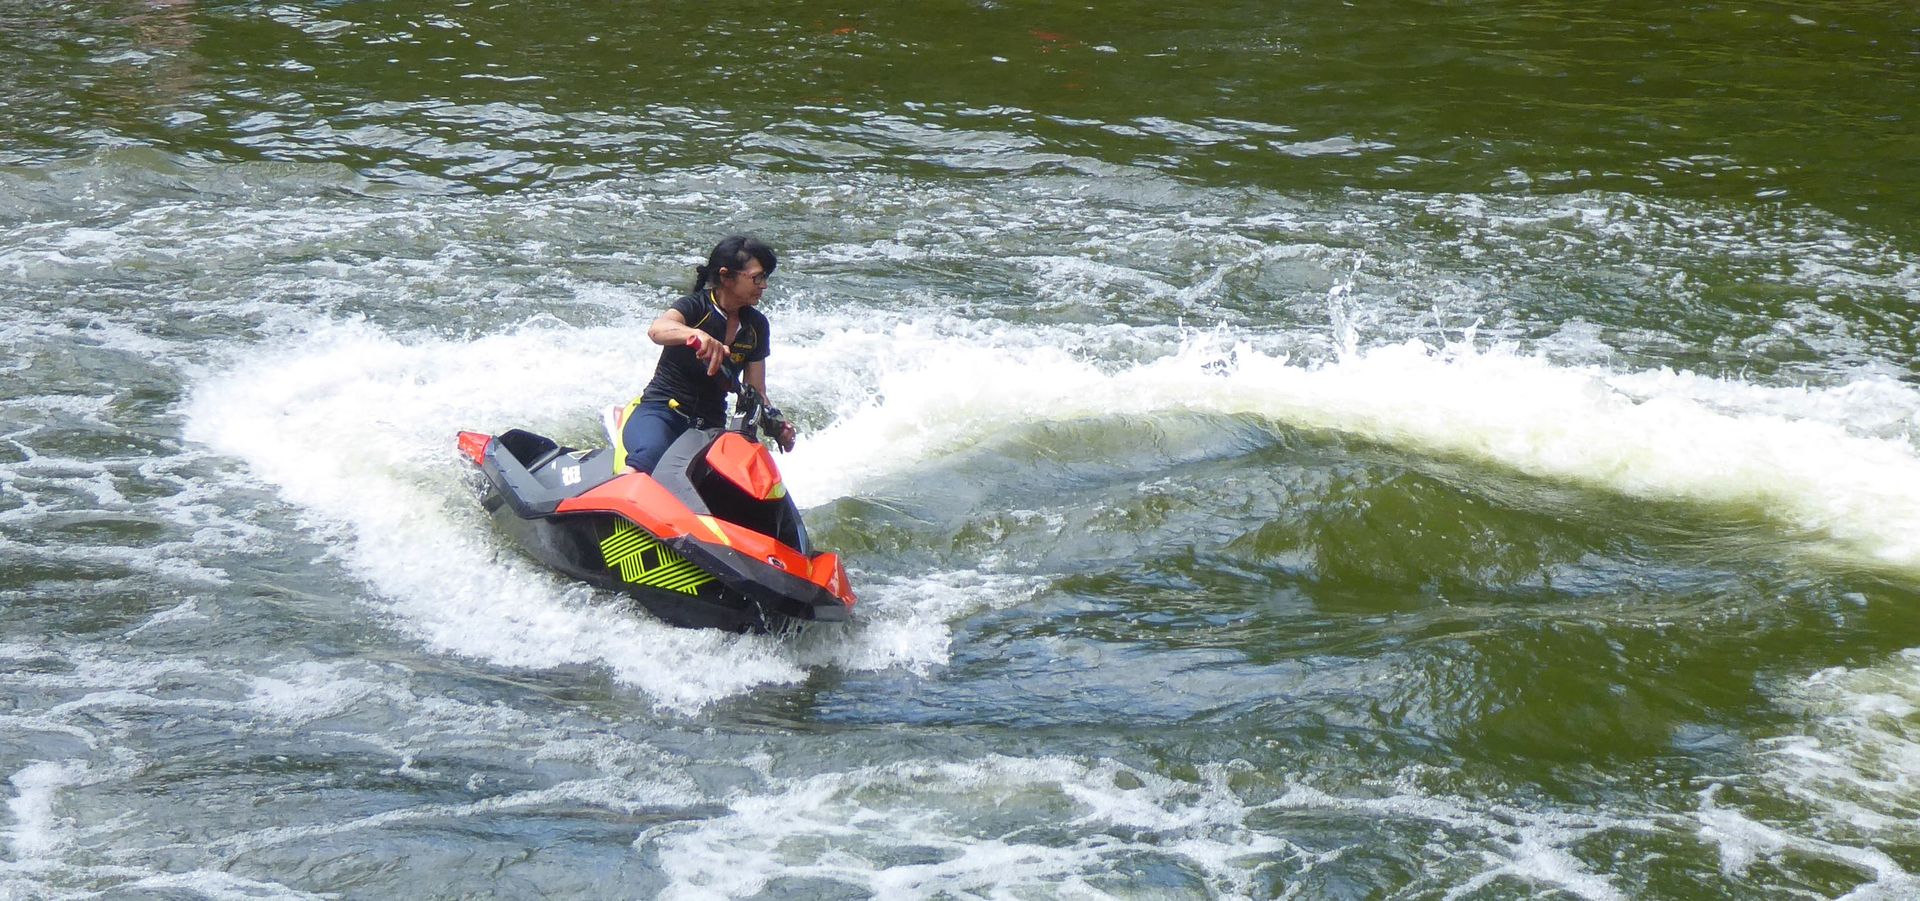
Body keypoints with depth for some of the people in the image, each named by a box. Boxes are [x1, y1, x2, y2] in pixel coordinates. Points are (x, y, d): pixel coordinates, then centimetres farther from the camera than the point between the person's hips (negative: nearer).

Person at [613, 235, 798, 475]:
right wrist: (697, 335, -53)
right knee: (648, 459, -40)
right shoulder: (696, 306, -9)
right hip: (660, 411, -6)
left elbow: (755, 391, 7)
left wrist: (778, 424, -15)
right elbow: (657, 330, -31)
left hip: (711, 425, 6)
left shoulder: (756, 326, 9)